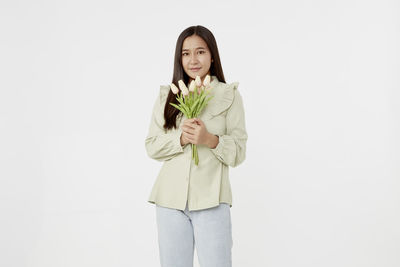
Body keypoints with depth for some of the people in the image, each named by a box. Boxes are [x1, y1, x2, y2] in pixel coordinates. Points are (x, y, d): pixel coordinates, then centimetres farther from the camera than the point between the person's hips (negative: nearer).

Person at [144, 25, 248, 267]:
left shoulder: (229, 95, 3)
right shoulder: (167, 96, 10)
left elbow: (238, 152, 1)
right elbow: (152, 146, 6)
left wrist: (210, 140, -17)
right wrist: (180, 138, -12)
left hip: (211, 200, -2)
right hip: (171, 198, 2)